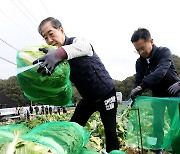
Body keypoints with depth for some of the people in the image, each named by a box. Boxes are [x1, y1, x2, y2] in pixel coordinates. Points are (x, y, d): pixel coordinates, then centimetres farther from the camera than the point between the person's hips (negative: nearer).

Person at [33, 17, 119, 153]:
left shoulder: (76, 41, -21)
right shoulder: (51, 55, 1)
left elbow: (85, 47, -47)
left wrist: (60, 52, -66)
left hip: (106, 94, -6)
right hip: (88, 98, 7)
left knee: (110, 131, -4)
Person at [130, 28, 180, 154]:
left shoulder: (164, 52, -20)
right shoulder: (139, 62, -4)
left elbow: (161, 71, -36)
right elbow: (138, 81, -3)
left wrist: (142, 86, -47)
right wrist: (134, 97, -23)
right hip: (157, 95, 4)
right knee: (157, 123, 0)